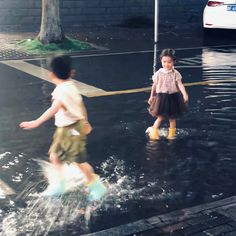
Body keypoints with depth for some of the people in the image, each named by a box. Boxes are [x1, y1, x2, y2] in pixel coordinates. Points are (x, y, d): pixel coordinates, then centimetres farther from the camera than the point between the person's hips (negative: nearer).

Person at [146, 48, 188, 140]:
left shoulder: (175, 74, -6)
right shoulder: (158, 73, -3)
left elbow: (180, 85, -13)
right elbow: (154, 85, 7)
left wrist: (185, 94, -28)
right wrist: (151, 97, 13)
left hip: (173, 97, 0)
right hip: (161, 97, 0)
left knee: (172, 117, 10)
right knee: (160, 117, 1)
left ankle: (171, 134, 24)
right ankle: (153, 132, 17)